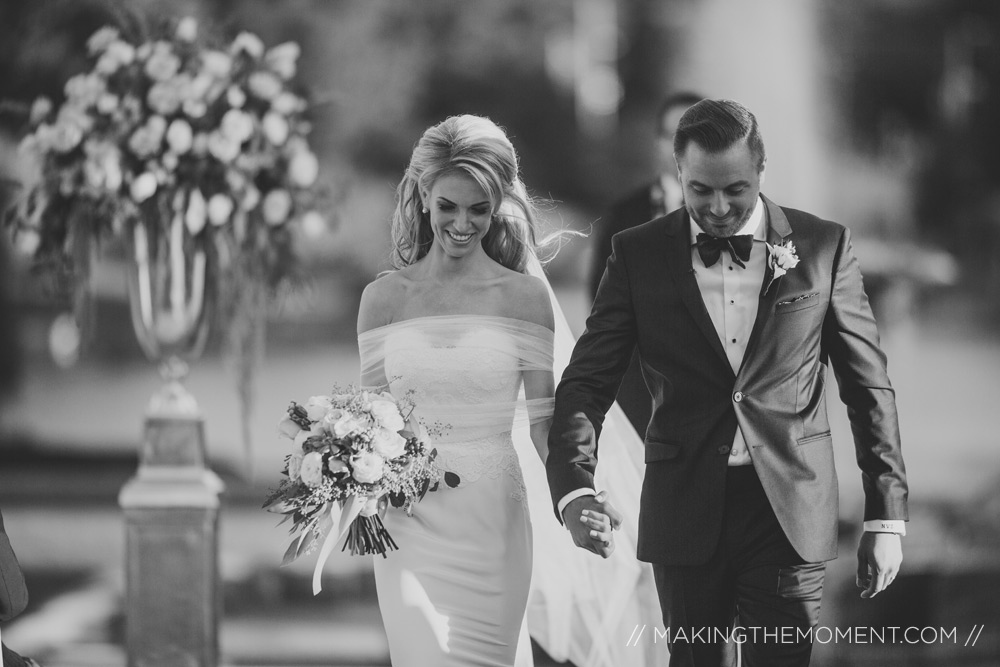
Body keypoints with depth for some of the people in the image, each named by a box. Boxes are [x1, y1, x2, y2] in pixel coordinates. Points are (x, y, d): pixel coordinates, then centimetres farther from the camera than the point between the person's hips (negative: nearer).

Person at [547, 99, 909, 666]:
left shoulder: (823, 248, 1)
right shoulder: (640, 255, 3)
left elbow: (869, 385, 6)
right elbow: (588, 381, 0)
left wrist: (887, 517, 3)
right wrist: (576, 490, -17)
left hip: (789, 512, -1)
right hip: (686, 511, 1)